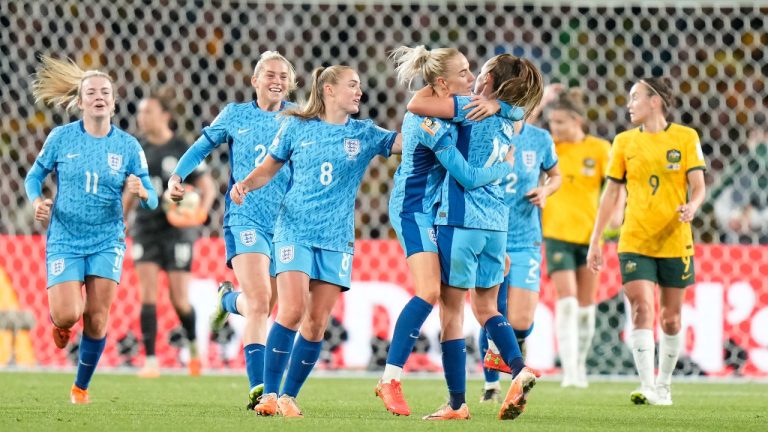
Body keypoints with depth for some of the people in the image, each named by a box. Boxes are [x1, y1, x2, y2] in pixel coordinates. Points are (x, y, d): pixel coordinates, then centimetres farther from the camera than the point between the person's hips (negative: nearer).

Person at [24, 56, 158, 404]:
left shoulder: (128, 146, -3)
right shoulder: (62, 137, -4)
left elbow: (151, 201, -1)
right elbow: (34, 176, 7)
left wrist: (141, 192, -24)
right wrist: (37, 201, -14)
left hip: (107, 241, 1)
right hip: (64, 241, -1)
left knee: (97, 320, -3)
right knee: (67, 315, -14)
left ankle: (81, 388, 18)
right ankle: (58, 323, 27)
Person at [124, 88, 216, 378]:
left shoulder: (183, 150, -6)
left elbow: (207, 187, -2)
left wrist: (202, 210, -21)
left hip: (176, 228, -3)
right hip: (146, 229, 3)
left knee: (179, 299, -1)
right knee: (148, 292, -9)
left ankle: (193, 345, 29)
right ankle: (150, 362, -9)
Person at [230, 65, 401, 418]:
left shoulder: (364, 134, 8)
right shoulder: (297, 128, 4)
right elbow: (268, 169, 11)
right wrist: (245, 184, -6)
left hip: (336, 238, 3)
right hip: (295, 230, -3)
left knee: (316, 323, -1)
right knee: (292, 311, -19)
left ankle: (289, 396, 10)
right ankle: (268, 393, -12)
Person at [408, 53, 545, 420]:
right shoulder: (509, 122, 13)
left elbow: (416, 105, -18)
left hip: (461, 221, -7)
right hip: (497, 224, 7)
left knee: (451, 311, 1)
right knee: (486, 307, 18)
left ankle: (457, 404, 2)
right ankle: (519, 369, -6)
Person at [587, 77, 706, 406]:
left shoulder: (685, 138, 1)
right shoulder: (624, 142, 7)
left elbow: (697, 185, -1)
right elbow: (611, 193, 10)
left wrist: (691, 206, -24)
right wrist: (595, 241, 7)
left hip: (675, 242, 0)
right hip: (635, 242, 0)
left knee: (670, 317, 6)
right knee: (642, 310, -14)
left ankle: (664, 385, 21)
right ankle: (648, 387, -18)